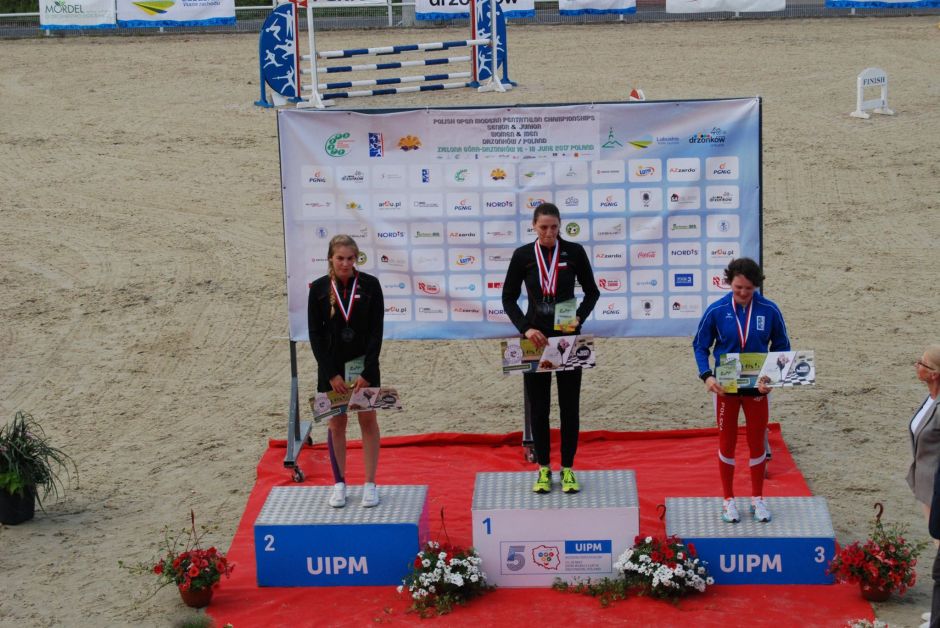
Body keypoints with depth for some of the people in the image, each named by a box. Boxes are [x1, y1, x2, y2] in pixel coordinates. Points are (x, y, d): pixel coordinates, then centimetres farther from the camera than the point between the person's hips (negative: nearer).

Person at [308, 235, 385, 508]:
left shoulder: (370, 285, -7)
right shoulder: (319, 288, -6)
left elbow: (376, 331, -7)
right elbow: (315, 334, -4)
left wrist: (366, 373, -12)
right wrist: (332, 374, -10)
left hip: (364, 365, 0)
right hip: (331, 367, 0)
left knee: (368, 421, 5)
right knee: (336, 424, 8)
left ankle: (370, 484, 13)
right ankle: (339, 484, 18)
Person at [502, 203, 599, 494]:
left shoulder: (574, 252, -3)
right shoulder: (522, 255, -3)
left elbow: (592, 292, 5)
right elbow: (508, 298, 1)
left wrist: (579, 318, -12)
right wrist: (525, 328, -14)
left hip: (567, 339, 0)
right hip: (536, 339, 0)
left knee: (569, 405, 4)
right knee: (538, 407, 5)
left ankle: (568, 469, 15)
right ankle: (543, 469, 16)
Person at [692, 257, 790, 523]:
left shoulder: (769, 310, -10)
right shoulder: (716, 311, -11)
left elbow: (781, 347, 1)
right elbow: (700, 345, -2)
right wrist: (706, 376, -16)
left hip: (757, 388, 1)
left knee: (757, 442, 11)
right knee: (727, 442, 10)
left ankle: (757, 498, 27)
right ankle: (728, 499, 23)